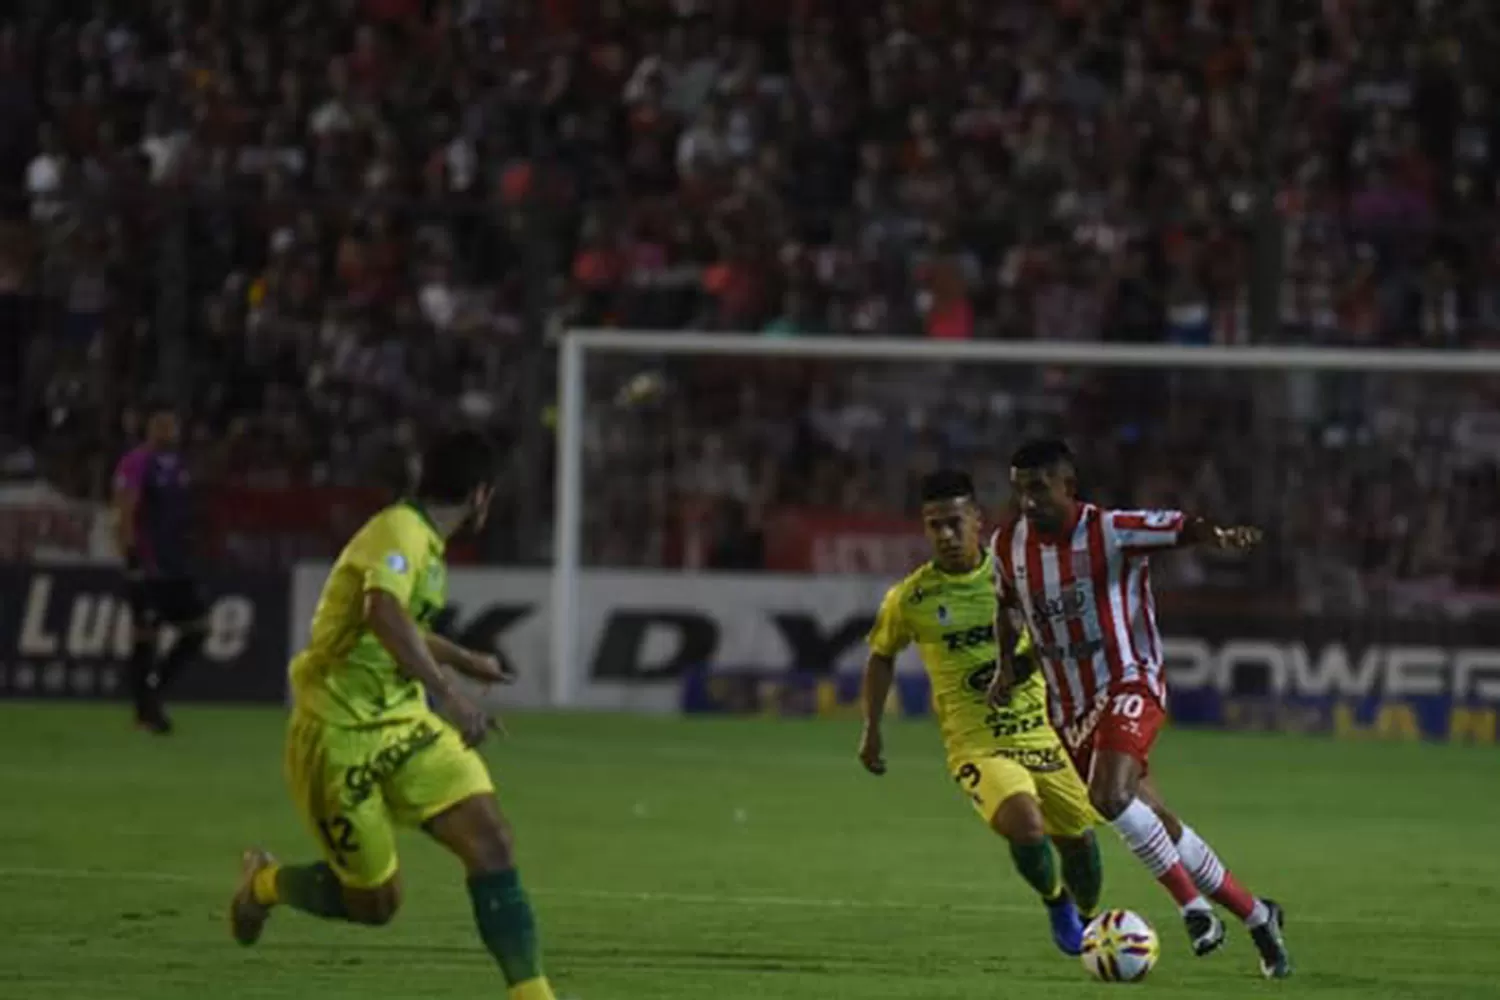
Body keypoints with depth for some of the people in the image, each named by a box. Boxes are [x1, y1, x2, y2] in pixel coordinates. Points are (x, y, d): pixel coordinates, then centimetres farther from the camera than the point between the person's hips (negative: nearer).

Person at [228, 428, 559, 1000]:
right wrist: (443, 692, -48)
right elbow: (383, 613, -39)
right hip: (339, 737, -8)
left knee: (490, 840, -11)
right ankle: (263, 884, 29)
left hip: (402, 722, 8)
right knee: (375, 901, 0)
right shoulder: (400, 532, -18)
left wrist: (466, 661, 46)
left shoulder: (423, 542, 11)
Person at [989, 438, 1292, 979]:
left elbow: (1180, 527, -24)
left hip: (1129, 686, -6)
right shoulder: (1008, 545, 3)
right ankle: (1254, 915, 24)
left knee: (1109, 797, -30)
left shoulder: (1111, 531, -14)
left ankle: (1193, 906, -15)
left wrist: (1219, 535, -45)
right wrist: (1006, 664, 10)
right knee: (1155, 823, 9)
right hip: (1069, 705, 6)